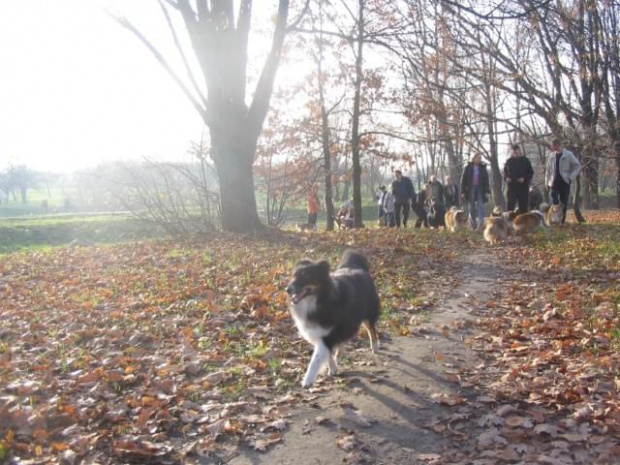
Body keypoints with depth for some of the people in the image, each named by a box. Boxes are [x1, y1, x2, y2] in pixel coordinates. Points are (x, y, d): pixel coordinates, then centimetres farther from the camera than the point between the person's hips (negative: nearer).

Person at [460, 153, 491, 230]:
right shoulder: (468, 168, 1)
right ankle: (473, 225, 10)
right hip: (470, 189, -1)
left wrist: (486, 192, 0)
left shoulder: (483, 168, 7)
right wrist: (463, 192, -4)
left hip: (480, 189, 1)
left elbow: (486, 180, 7)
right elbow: (463, 180, 1)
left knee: (480, 205, -14)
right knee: (471, 208, 3)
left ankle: (481, 222, -21)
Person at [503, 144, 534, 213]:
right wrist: (506, 178, -6)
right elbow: (505, 172, 15)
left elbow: (531, 173, 3)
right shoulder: (509, 161, 7)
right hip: (511, 186, 1)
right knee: (510, 205, -6)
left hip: (523, 186, -1)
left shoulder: (525, 160, 2)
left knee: (523, 205, 4)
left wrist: (524, 178, -14)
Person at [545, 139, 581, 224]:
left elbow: (577, 166, 1)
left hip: (565, 183, -2)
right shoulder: (551, 155, 7)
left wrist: (571, 177, -8)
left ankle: (562, 221, 12)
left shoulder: (568, 155, -3)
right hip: (553, 183, 2)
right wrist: (547, 182, 8)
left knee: (564, 204, 3)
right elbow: (548, 169, 13)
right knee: (554, 203, -8)